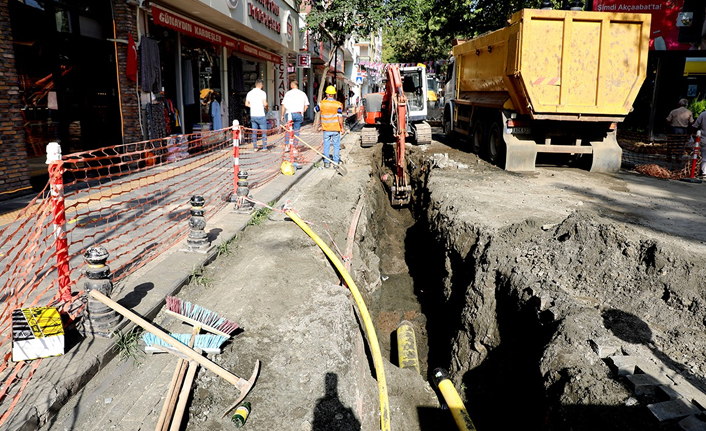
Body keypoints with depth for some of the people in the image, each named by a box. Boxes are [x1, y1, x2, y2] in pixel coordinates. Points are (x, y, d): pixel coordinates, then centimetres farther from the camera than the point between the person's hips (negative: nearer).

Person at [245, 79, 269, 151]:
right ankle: (264, 147, 1)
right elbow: (265, 104, -16)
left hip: (252, 115, 5)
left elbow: (246, 104, 12)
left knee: (254, 131, 9)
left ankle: (255, 147, 10)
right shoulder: (262, 93, -8)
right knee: (264, 131, 3)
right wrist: (267, 107, 3)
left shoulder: (250, 93, 8)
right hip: (261, 115, -5)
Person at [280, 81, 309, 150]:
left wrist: (282, 115, 3)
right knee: (296, 131, 6)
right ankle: (294, 147, 6)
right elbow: (306, 106, 10)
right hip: (299, 114, 1)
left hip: (290, 114, -1)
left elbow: (283, 105, -1)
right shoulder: (302, 93, 9)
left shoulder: (288, 93, 1)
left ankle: (286, 146, 6)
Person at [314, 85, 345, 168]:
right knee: (336, 146, 8)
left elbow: (315, 109, 17)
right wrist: (342, 127, -2)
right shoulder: (338, 104, -8)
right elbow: (340, 117, -12)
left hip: (326, 129, 1)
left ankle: (326, 162, 10)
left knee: (326, 146, 10)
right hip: (336, 129, -1)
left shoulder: (322, 103, -3)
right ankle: (336, 162, 9)